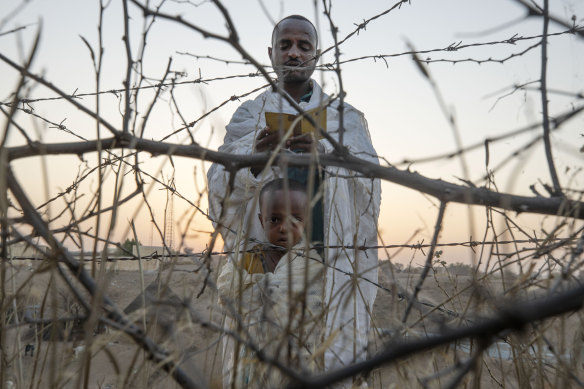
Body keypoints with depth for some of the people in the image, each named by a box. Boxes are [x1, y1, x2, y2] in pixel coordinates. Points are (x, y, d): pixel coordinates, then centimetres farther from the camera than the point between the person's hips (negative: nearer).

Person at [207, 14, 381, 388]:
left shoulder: (345, 116, 13)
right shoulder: (250, 114, 12)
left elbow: (370, 176, -2)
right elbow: (220, 185, 0)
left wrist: (324, 152, -21)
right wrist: (254, 159, -21)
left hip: (330, 254, 0)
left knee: (327, 354, -5)